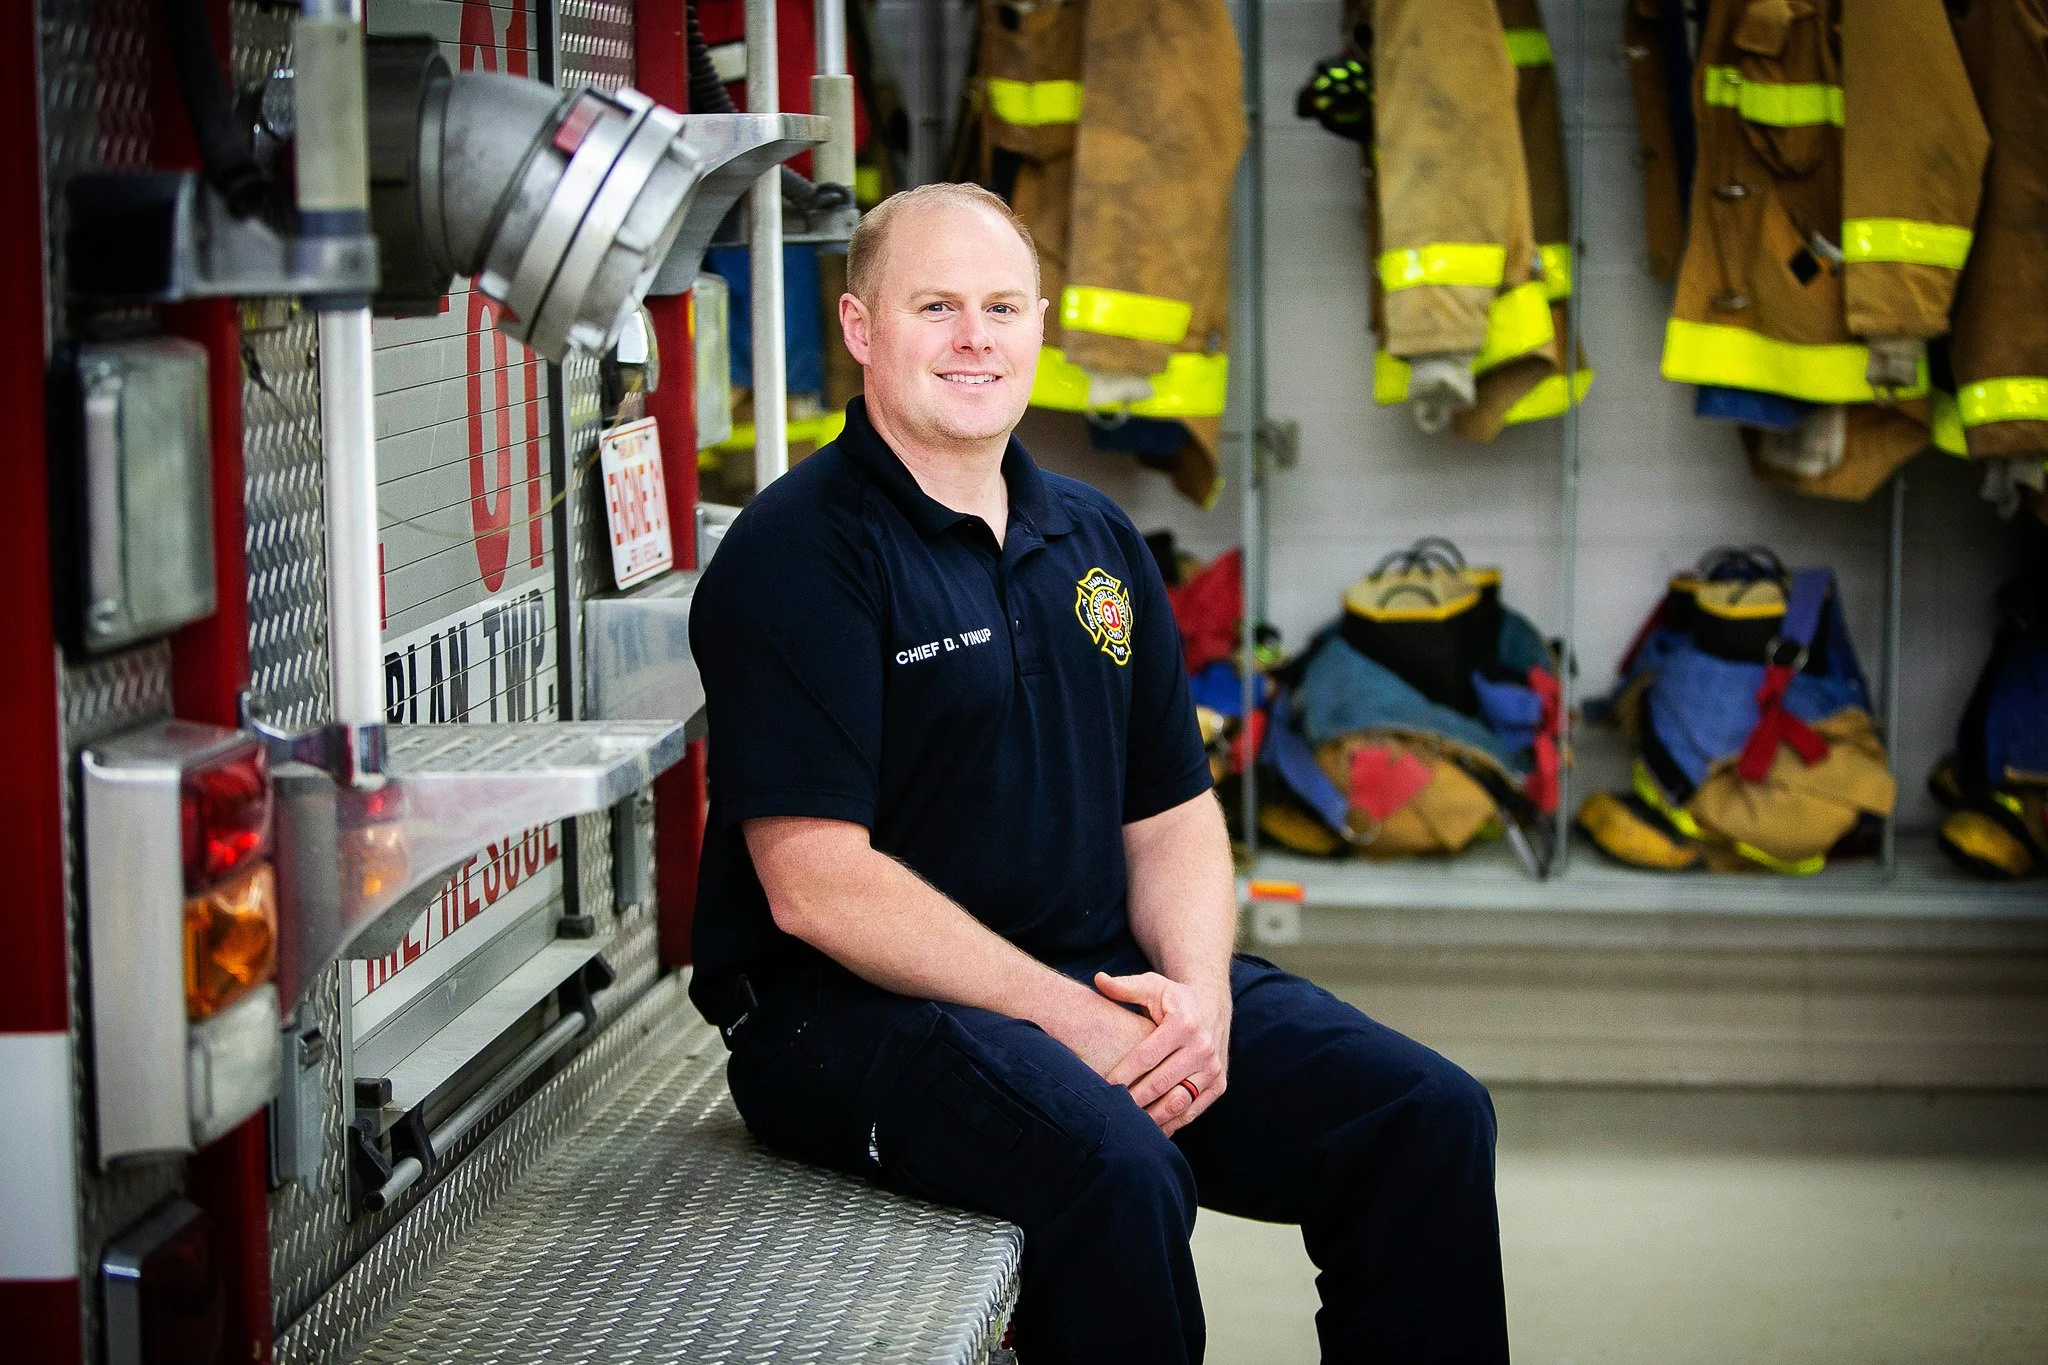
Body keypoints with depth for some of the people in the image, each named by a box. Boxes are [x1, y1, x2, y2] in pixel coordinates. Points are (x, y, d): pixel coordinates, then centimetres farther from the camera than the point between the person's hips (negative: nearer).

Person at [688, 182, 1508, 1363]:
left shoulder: (1094, 538, 14)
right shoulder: (801, 554, -10)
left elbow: (1173, 815, 15)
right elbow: (816, 883, -17)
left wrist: (1200, 994, -6)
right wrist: (1067, 1021, -20)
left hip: (1102, 975, 7)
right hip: (857, 1005, -7)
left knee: (1428, 1119, -9)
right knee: (1116, 1168, -35)